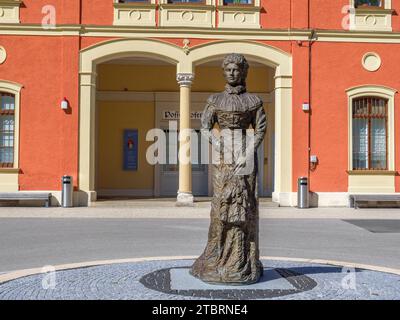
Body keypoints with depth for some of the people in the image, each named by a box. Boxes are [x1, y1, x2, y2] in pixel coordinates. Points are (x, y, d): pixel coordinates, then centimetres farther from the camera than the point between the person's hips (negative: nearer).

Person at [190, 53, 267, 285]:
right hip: (223, 156, 1)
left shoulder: (253, 100, 6)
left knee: (245, 206, -2)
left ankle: (244, 262, 5)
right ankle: (220, 261, 7)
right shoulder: (215, 100, 9)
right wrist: (221, 149, -11)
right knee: (222, 205, -2)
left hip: (246, 153, -1)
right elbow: (205, 128, 2)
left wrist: (248, 154, -13)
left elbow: (261, 129, 0)